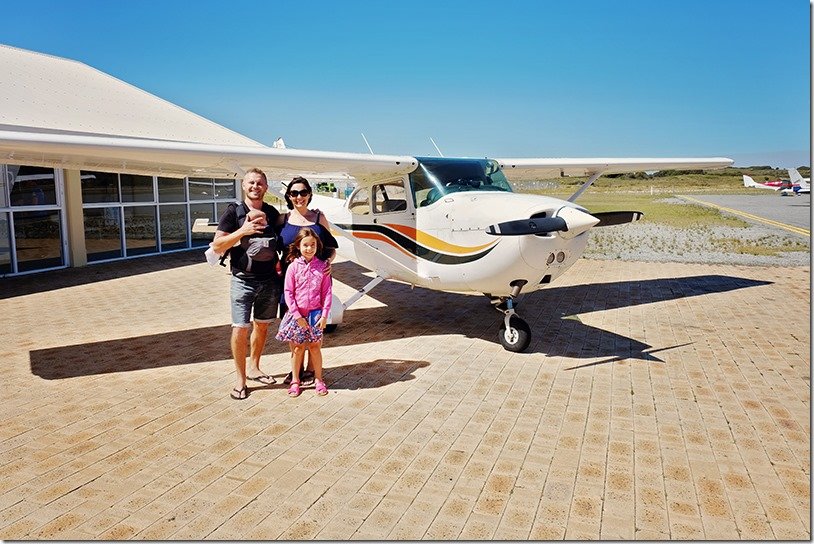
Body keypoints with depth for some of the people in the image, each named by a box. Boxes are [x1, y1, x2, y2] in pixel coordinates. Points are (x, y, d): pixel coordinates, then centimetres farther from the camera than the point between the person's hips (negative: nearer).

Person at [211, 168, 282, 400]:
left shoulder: (272, 213, 6)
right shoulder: (233, 211, -5)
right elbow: (217, 246, -9)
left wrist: (279, 261, 2)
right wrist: (242, 231, -21)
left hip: (269, 280, 4)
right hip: (243, 280, -4)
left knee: (262, 326, 14)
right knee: (240, 328, -5)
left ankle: (253, 368, 32)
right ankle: (241, 379, 9)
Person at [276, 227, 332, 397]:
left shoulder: (322, 266, -3)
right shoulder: (293, 266, -6)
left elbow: (326, 292, -1)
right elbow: (288, 292, -6)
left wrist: (324, 315, -5)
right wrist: (297, 315, -10)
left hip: (315, 313, 1)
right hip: (297, 314, 0)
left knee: (315, 347, 9)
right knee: (297, 348, 8)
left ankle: (318, 380, 22)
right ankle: (295, 381, 22)